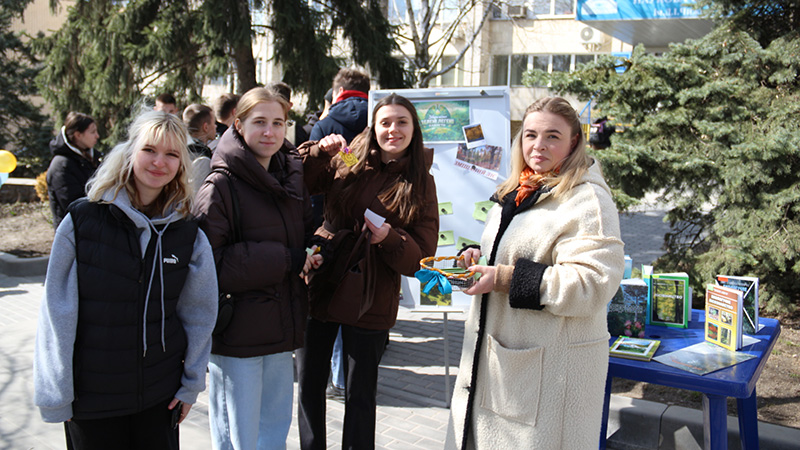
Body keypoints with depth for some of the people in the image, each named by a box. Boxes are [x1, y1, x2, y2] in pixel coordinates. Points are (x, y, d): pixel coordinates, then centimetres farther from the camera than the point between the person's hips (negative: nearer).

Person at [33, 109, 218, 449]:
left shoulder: (188, 233, -2)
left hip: (161, 396, 2)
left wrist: (191, 383, 5)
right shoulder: (81, 220, -8)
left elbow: (198, 312, 5)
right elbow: (57, 315, -6)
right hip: (90, 398, -2)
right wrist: (56, 396, -4)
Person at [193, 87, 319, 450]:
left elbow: (307, 235, 20)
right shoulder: (220, 186, -12)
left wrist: (313, 252, -4)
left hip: (281, 327, 7)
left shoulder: (292, 178, 10)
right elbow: (212, 263, -20)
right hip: (236, 334, -7)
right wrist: (287, 260, -20)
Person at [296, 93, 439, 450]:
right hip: (320, 283, 2)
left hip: (371, 299, -2)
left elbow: (422, 257, -2)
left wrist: (390, 237, -20)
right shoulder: (347, 163, 3)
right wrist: (319, 151, -13)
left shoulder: (421, 183, 0)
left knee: (360, 396, 8)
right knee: (309, 387, 14)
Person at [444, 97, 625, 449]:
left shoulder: (588, 200, -14)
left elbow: (592, 284, -23)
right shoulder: (515, 193, 13)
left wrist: (507, 278, -24)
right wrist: (479, 256, 4)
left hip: (551, 364, -8)